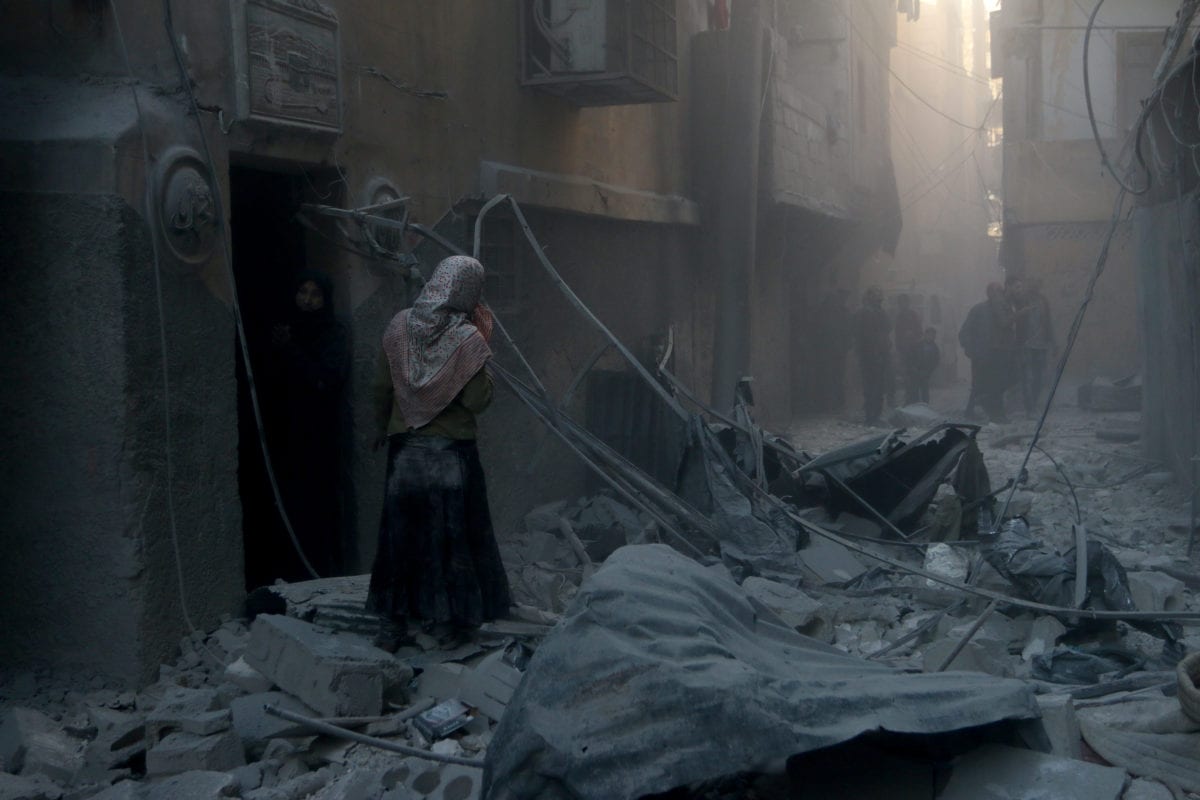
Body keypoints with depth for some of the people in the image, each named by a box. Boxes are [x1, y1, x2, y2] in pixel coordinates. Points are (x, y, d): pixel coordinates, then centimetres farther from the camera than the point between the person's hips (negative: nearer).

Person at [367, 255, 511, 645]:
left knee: (404, 528, 13)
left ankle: (398, 613, 21)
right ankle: (448, 614, 12)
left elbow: (382, 389, 2)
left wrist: (386, 428, 18)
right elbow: (477, 400, -14)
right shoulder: (467, 339, -15)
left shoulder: (399, 326, -2)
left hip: (404, 448, 4)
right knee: (451, 531, 7)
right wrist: (485, 344, -7)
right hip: (452, 450, -4)